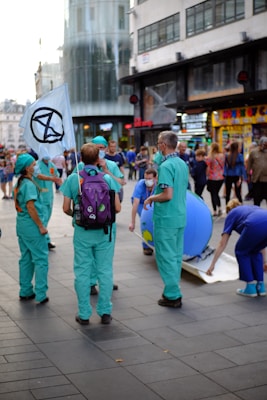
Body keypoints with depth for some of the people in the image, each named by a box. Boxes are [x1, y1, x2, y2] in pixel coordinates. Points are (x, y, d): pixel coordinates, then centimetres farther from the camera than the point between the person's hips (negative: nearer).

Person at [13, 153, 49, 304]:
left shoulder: (19, 183, 10)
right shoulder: (29, 184, -17)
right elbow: (31, 207, -21)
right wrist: (41, 226, -16)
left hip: (22, 225, 9)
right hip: (32, 226, -9)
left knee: (26, 259, 16)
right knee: (41, 260, -1)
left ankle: (25, 291, 23)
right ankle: (40, 294, 2)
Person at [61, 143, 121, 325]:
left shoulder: (72, 179, -5)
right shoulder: (107, 178, -6)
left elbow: (66, 208, -4)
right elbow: (117, 208, -6)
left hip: (82, 232, 0)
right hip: (104, 231, 0)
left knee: (82, 272, 9)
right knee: (105, 271, 9)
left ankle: (84, 314, 14)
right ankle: (105, 312, 14)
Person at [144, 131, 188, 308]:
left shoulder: (166, 166, -18)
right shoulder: (183, 164, 10)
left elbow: (168, 195, -24)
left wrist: (151, 198, -7)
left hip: (166, 219, -9)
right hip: (180, 217, 9)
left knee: (166, 257, 0)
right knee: (176, 255, 15)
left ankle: (172, 295, 4)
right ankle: (174, 292, 24)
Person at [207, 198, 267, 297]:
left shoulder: (231, 214, 31)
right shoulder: (252, 208, 43)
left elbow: (222, 244, 30)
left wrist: (212, 265, 37)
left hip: (255, 225, -5)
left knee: (241, 251, 23)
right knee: (255, 251, 31)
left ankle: (251, 288, 21)